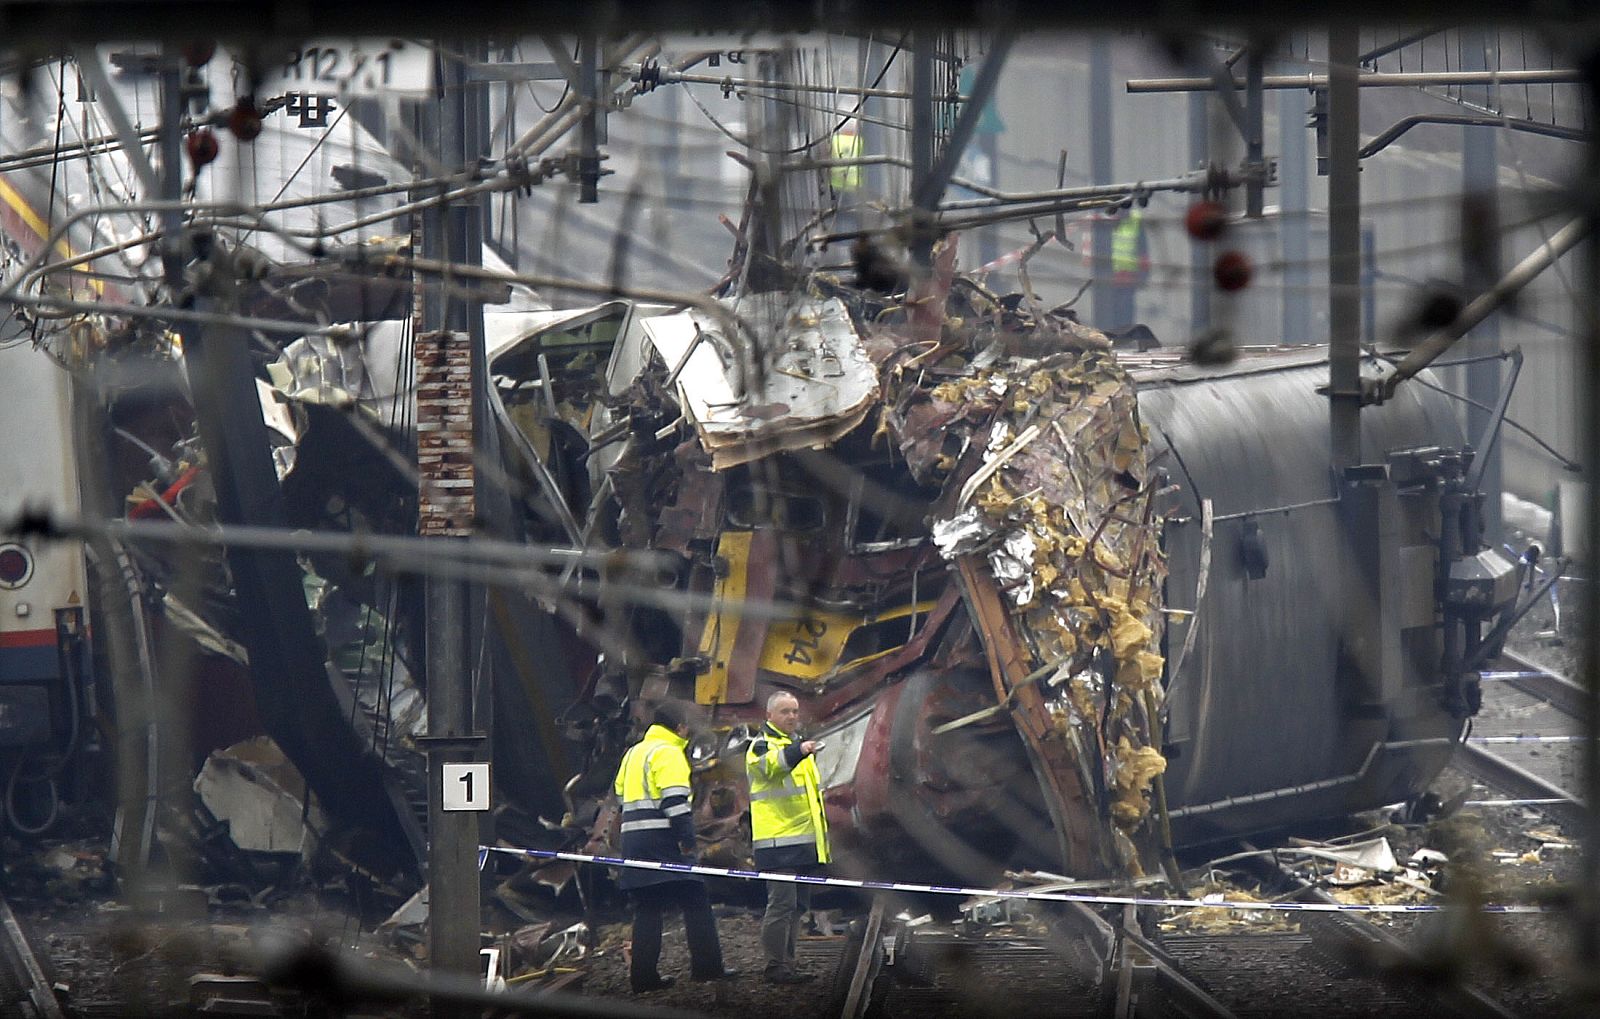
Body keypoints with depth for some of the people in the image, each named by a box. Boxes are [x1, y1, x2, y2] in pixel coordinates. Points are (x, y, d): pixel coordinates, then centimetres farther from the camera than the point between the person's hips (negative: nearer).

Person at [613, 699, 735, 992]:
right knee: (695, 902, -3)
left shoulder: (632, 754, 20)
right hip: (663, 840, -8)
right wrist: (687, 840, -15)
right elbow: (675, 801, -16)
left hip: (633, 837, 8)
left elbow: (621, 795, 23)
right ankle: (706, 965, -6)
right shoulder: (668, 753, -8)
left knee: (647, 907, 8)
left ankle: (643, 974, 4)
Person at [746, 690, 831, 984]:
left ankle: (786, 964, 17)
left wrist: (822, 833, 32)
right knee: (782, 903, -12)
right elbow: (768, 765, -30)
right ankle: (775, 966, -11)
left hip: (802, 841, 9)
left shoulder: (797, 745, 23)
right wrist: (798, 752, -47)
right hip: (778, 841, -9)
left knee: (798, 904, 12)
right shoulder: (762, 745, -5)